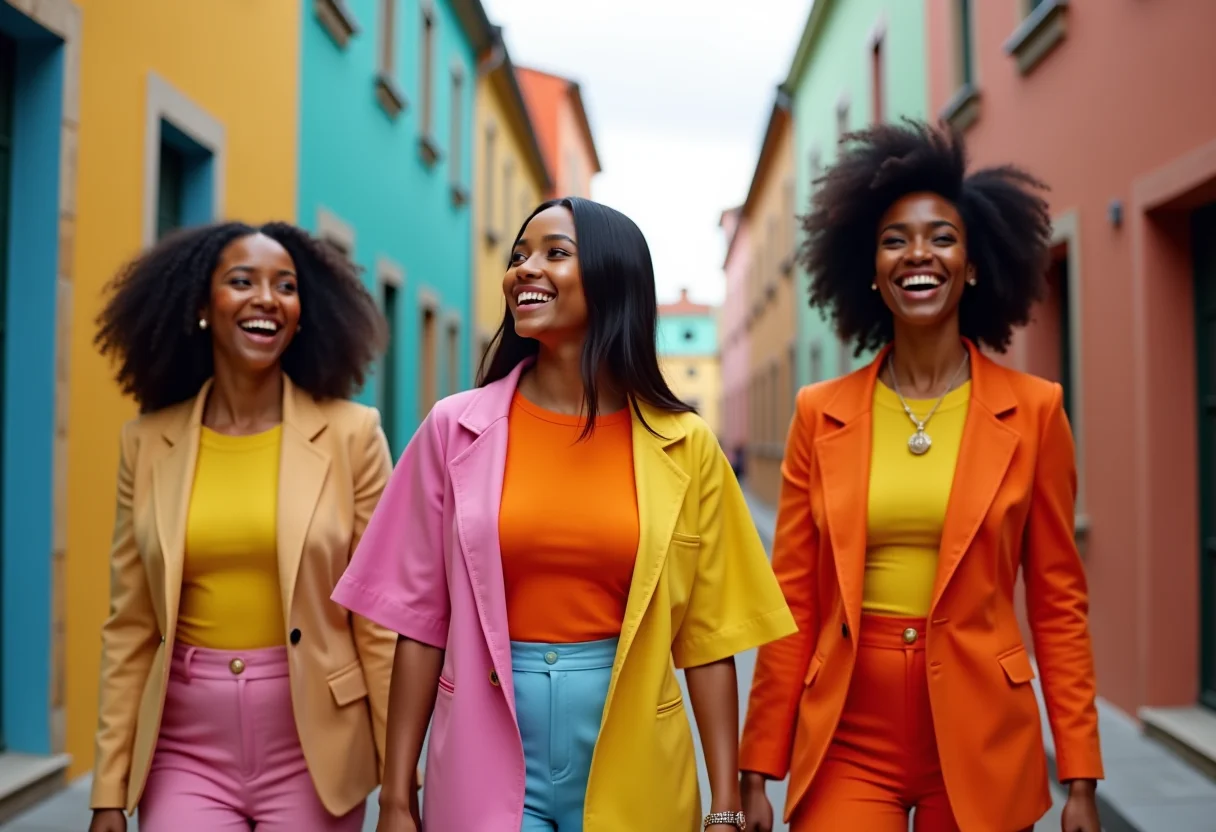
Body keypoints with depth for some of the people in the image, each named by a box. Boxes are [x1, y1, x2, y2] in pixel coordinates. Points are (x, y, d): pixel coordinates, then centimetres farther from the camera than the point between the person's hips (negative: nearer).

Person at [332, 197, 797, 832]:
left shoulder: (683, 447, -3)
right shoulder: (456, 429, -3)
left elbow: (707, 634, 0)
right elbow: (420, 619, -1)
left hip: (632, 770, 1)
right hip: (487, 763, 0)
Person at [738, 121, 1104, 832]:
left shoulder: (1033, 411, -1)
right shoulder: (820, 414, 1)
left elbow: (1059, 602, 1)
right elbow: (792, 601, 3)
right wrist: (758, 772, 2)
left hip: (981, 744, 0)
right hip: (846, 742, 1)